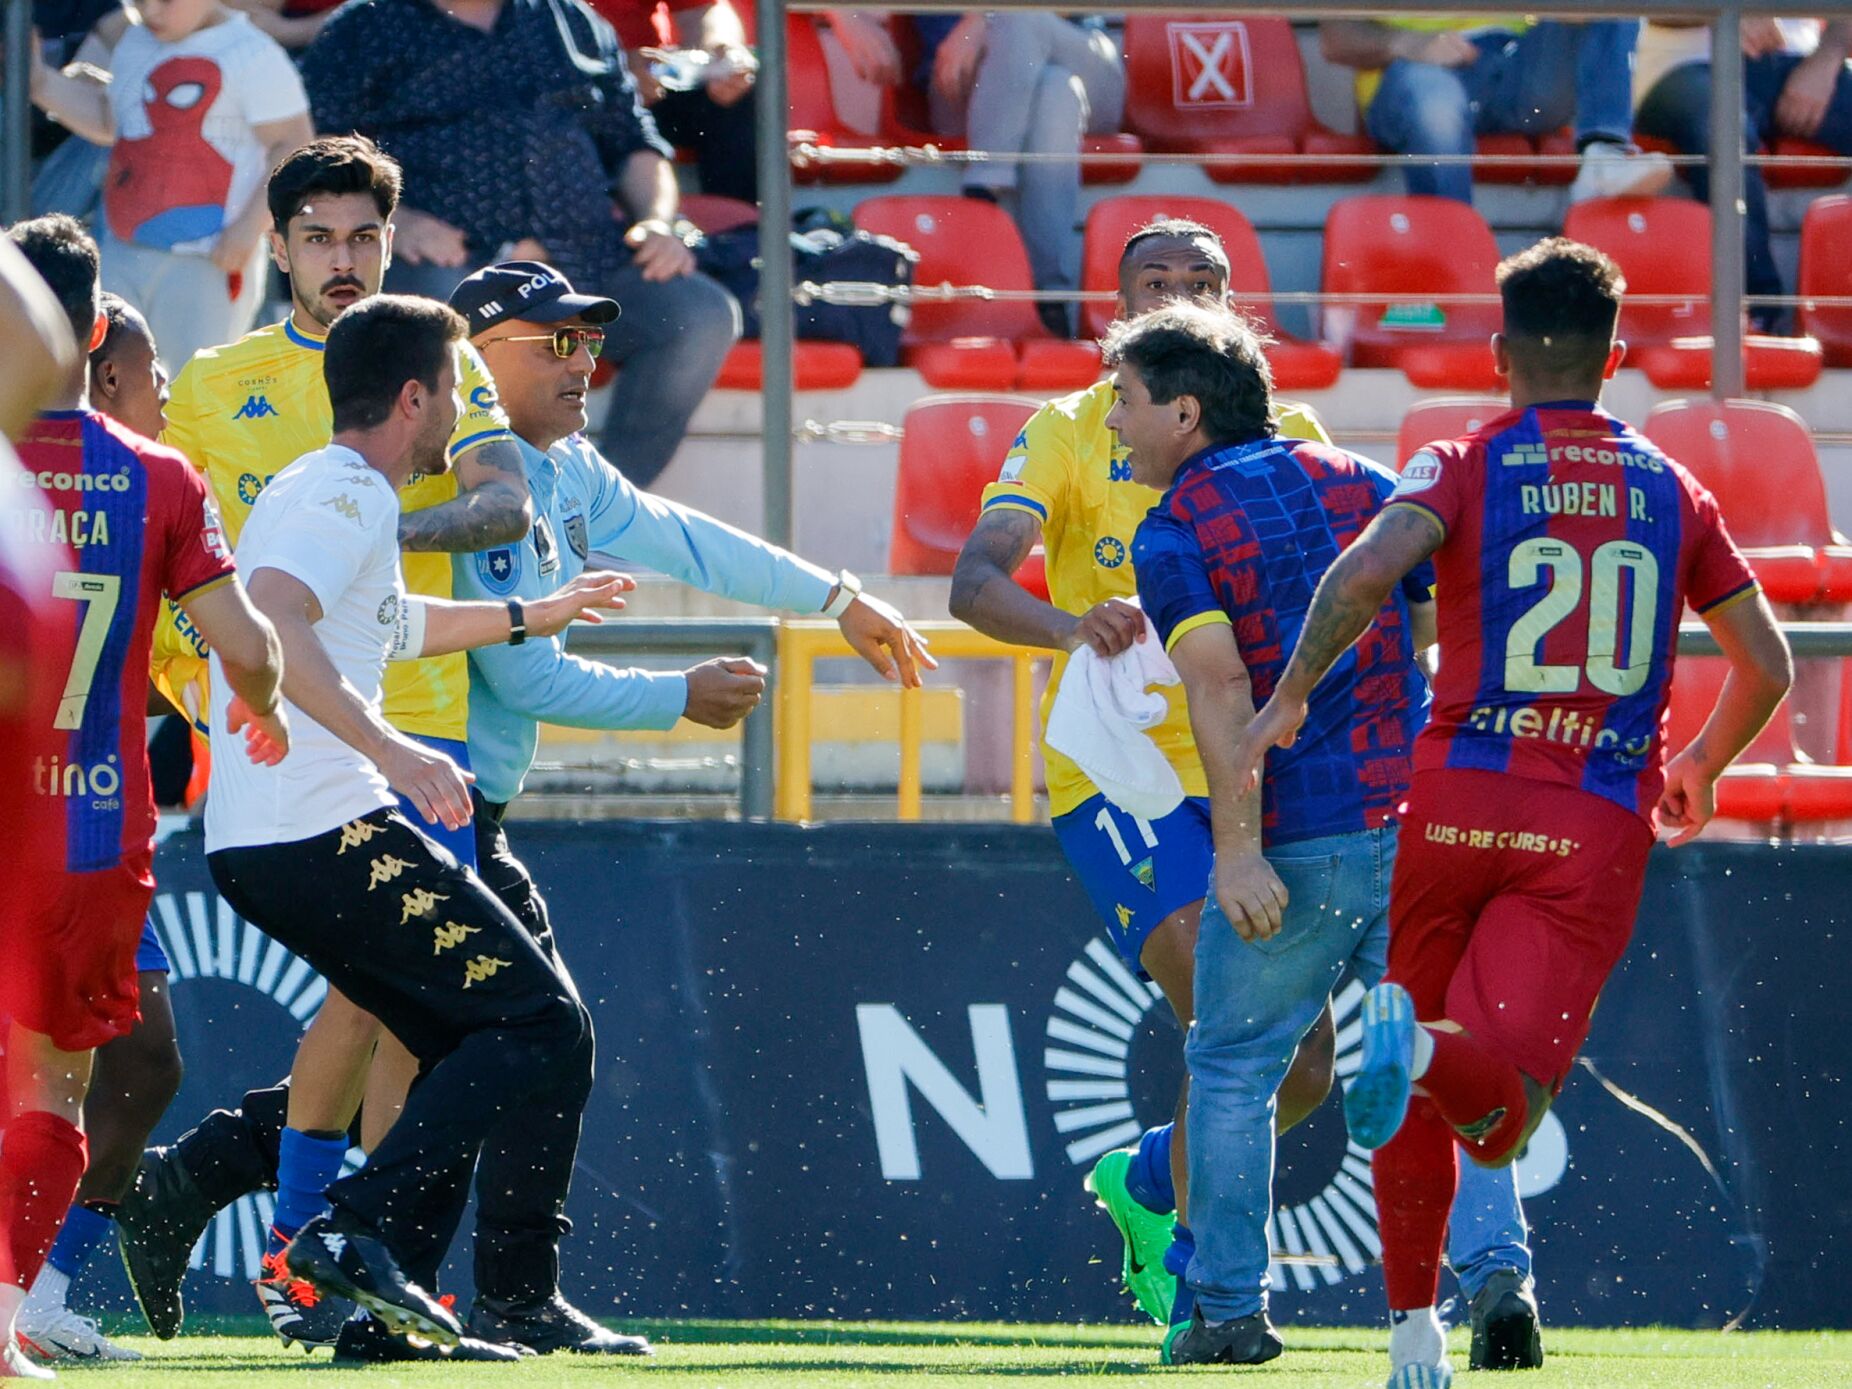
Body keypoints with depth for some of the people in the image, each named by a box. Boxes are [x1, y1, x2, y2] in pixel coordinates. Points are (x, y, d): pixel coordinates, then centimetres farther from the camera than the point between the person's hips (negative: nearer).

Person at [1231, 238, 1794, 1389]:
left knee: (1421, 1105, 16)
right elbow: (1768, 666, 16)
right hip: (1598, 823, 0)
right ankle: (1422, 1047, -46)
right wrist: (1701, 768, 34)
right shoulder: (1672, 492, 12)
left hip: (1459, 796, 0)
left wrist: (1291, 693, -7)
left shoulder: (1466, 468, 3)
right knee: (1499, 1110, -14)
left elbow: (1366, 571, -17)